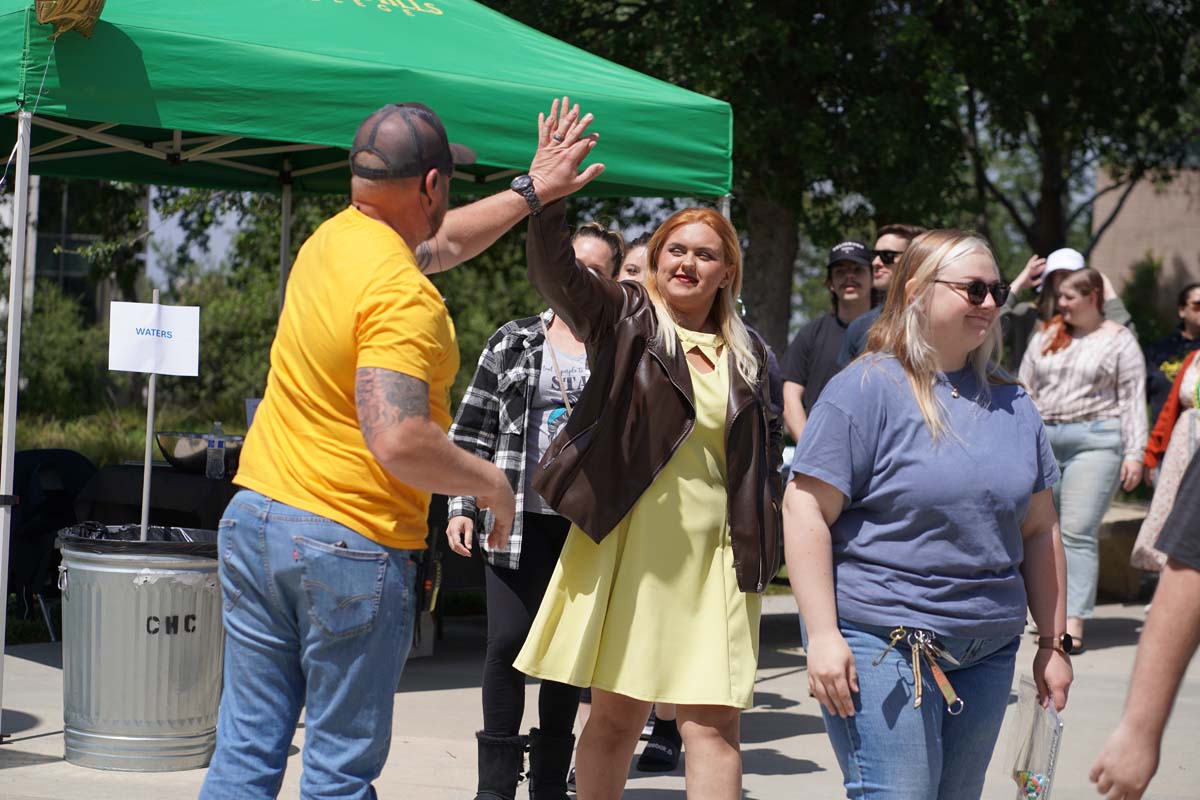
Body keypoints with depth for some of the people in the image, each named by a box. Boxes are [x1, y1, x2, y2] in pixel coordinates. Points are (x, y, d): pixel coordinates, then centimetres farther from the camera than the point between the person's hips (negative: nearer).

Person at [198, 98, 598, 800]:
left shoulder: (330, 240, 8)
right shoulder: (404, 297, -19)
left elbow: (439, 243, 28)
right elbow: (399, 441, -28)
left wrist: (531, 192, 31)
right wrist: (493, 483, -13)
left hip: (254, 519, 8)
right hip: (354, 543, -8)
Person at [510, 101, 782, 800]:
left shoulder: (748, 354, 12)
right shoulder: (624, 318, 3)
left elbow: (768, 455, 18)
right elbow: (556, 272, -14)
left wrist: (763, 548, 9)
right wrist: (546, 197, -31)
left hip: (714, 557, 2)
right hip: (628, 546, -2)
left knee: (714, 721, -3)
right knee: (616, 715, 3)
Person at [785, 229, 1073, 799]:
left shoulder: (1012, 404, 12)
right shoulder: (866, 389, -6)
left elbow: (1039, 531, 17)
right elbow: (806, 508, -11)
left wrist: (1054, 643, 14)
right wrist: (823, 634, -17)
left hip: (989, 649, 6)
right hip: (882, 641, -6)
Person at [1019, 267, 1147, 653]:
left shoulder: (1120, 341, 2)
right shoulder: (1045, 337, 15)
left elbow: (1133, 400, -1)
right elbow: (1024, 391, 17)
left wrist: (1134, 453, -8)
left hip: (1094, 441, -5)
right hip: (1044, 440, 5)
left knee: (1079, 532, -12)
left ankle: (1073, 624, -14)